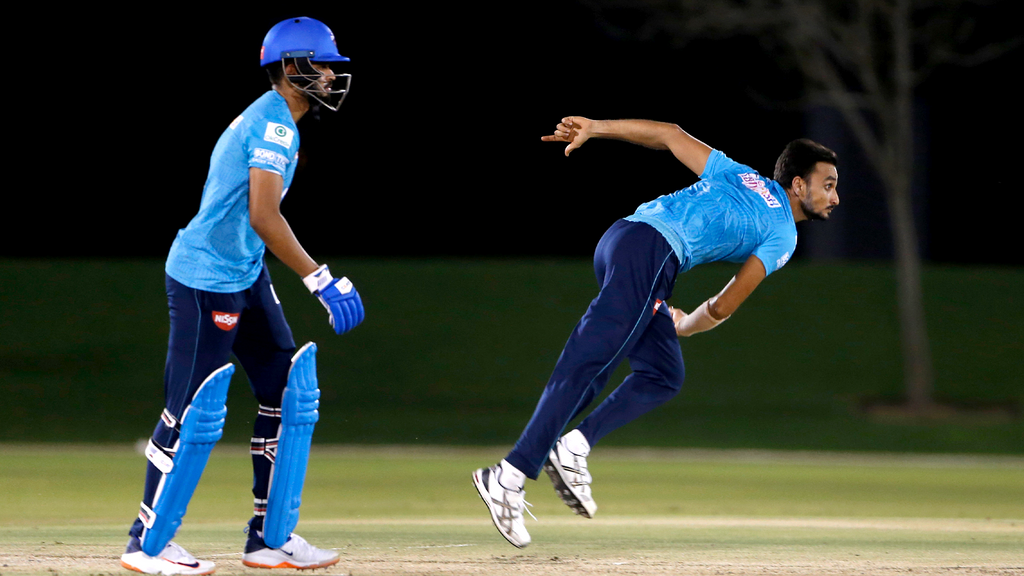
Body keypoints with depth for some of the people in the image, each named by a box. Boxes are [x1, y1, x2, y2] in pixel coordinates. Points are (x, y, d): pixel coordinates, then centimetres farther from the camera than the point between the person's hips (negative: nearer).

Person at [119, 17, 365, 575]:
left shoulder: (267, 120, 16)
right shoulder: (274, 122, -16)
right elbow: (263, 216, -24)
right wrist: (320, 279, -23)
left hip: (245, 277, 11)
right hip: (206, 280, -11)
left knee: (290, 390, 10)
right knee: (196, 409, -7)